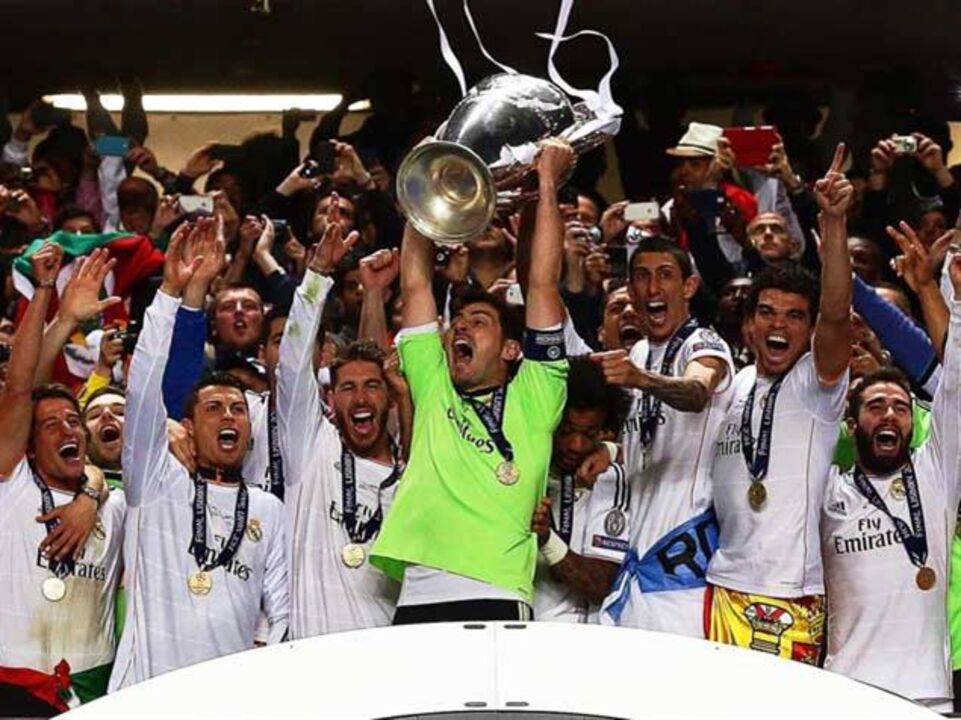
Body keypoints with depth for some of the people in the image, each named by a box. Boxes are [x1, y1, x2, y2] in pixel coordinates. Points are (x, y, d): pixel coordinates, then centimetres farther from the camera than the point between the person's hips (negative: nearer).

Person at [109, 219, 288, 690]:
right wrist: (174, 291, -13)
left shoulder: (268, 508, 17)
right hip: (148, 687, -3)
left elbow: (281, 610, 15)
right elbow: (144, 391, -5)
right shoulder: (158, 483, 8)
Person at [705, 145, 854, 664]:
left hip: (790, 595, -6)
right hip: (724, 586, 6)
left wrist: (833, 221, -34)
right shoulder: (733, 386, 15)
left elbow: (836, 313, -22)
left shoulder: (816, 384, -4)